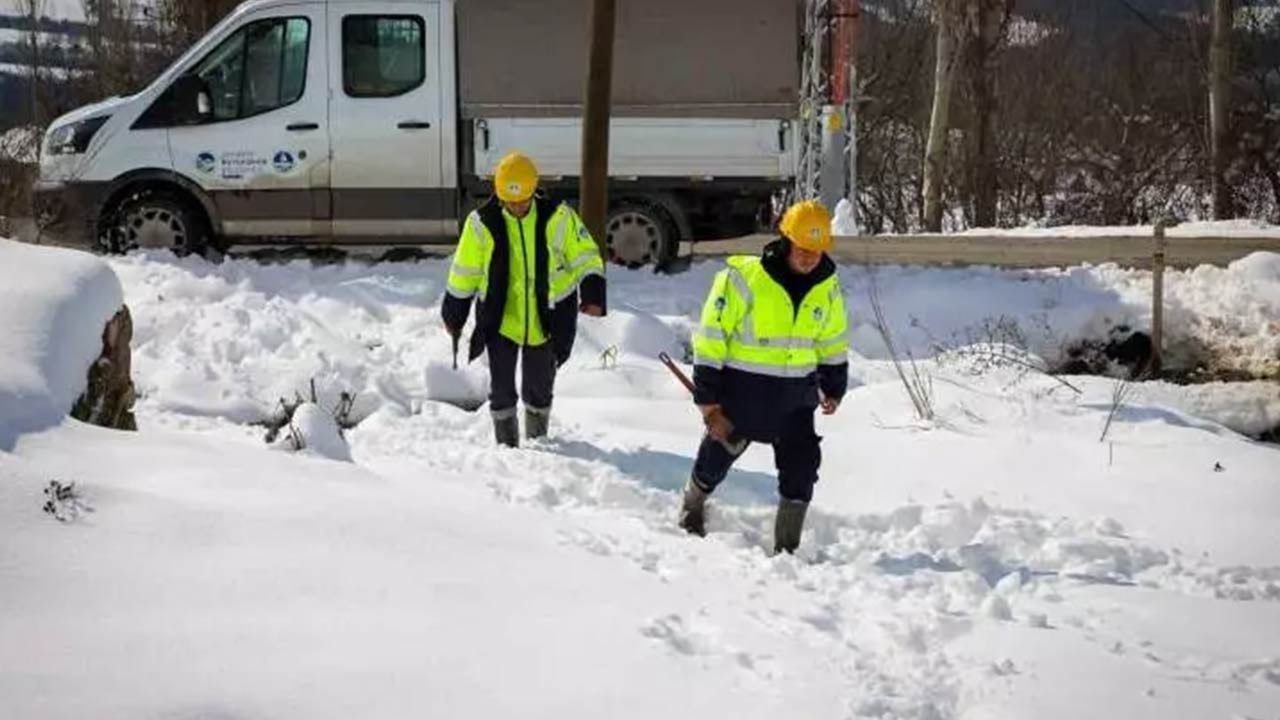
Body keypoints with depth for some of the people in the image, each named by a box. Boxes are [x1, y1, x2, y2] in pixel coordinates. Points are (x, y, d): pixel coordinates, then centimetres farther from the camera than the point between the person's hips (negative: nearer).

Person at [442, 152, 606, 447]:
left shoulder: (558, 218, -9)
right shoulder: (482, 223, -8)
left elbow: (585, 256, -1)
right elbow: (464, 273, 3)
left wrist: (593, 295, -17)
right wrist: (454, 317, 10)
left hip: (546, 321, 1)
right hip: (500, 321, 0)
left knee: (539, 390, 14)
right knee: (501, 391, 0)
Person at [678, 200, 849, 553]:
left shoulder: (827, 286, -1)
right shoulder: (743, 278, -19)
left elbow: (833, 341, 16)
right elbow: (710, 338, -14)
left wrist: (834, 387, 19)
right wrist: (707, 398, -14)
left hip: (796, 393, 4)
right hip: (742, 388, -3)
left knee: (802, 464, -5)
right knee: (719, 452, 14)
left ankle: (786, 545, 7)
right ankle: (692, 505, 45)